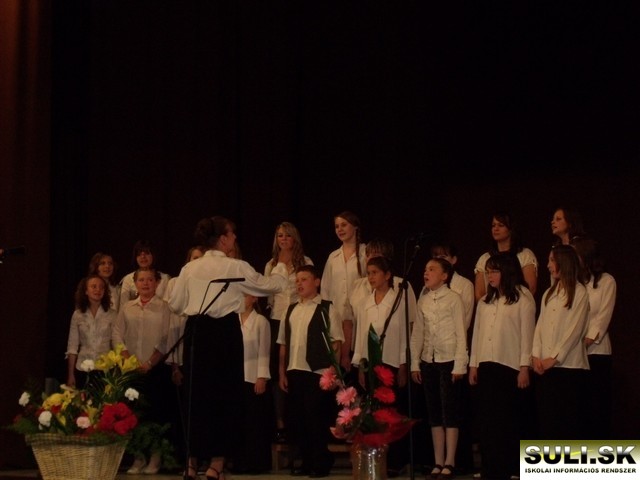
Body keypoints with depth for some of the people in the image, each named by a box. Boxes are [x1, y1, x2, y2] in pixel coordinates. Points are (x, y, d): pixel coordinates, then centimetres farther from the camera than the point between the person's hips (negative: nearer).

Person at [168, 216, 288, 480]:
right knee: (225, 392, 4)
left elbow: (175, 304, 9)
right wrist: (281, 269, 27)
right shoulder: (237, 267, -5)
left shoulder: (190, 268, 5)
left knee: (196, 392, 10)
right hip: (225, 331, -4)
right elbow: (271, 285, 6)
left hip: (196, 332, 4)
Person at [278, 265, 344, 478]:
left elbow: (336, 342, -3)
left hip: (317, 372, -5)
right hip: (294, 372, 5)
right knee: (295, 418, 6)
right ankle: (305, 462, 17)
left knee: (316, 419, -5)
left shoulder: (326, 309, 0)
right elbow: (283, 343, 15)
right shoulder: (291, 310, 15)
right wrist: (282, 372, 10)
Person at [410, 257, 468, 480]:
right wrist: (415, 363, 8)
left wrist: (459, 366, -11)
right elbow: (417, 333, 12)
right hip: (428, 361, 5)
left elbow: (461, 333, -7)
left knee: (450, 412, -2)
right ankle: (438, 462, 11)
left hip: (448, 361, -5)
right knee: (434, 412, 7)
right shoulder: (423, 301, 9)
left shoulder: (453, 299, -5)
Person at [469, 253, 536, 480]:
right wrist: (473, 364, 13)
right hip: (486, 366, 6)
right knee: (488, 420, 5)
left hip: (510, 367, -6)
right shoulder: (485, 301, 17)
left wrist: (525, 367, -11)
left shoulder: (523, 298, -3)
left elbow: (527, 333, -7)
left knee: (508, 419, -2)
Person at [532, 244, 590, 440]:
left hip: (569, 367, -6)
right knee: (547, 422, 5)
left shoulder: (579, 292, -4)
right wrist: (536, 356, -2)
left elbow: (575, 330, -10)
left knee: (569, 423, -4)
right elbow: (540, 326, 11)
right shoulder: (549, 294, 17)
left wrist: (554, 358, -13)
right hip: (546, 369, 6)